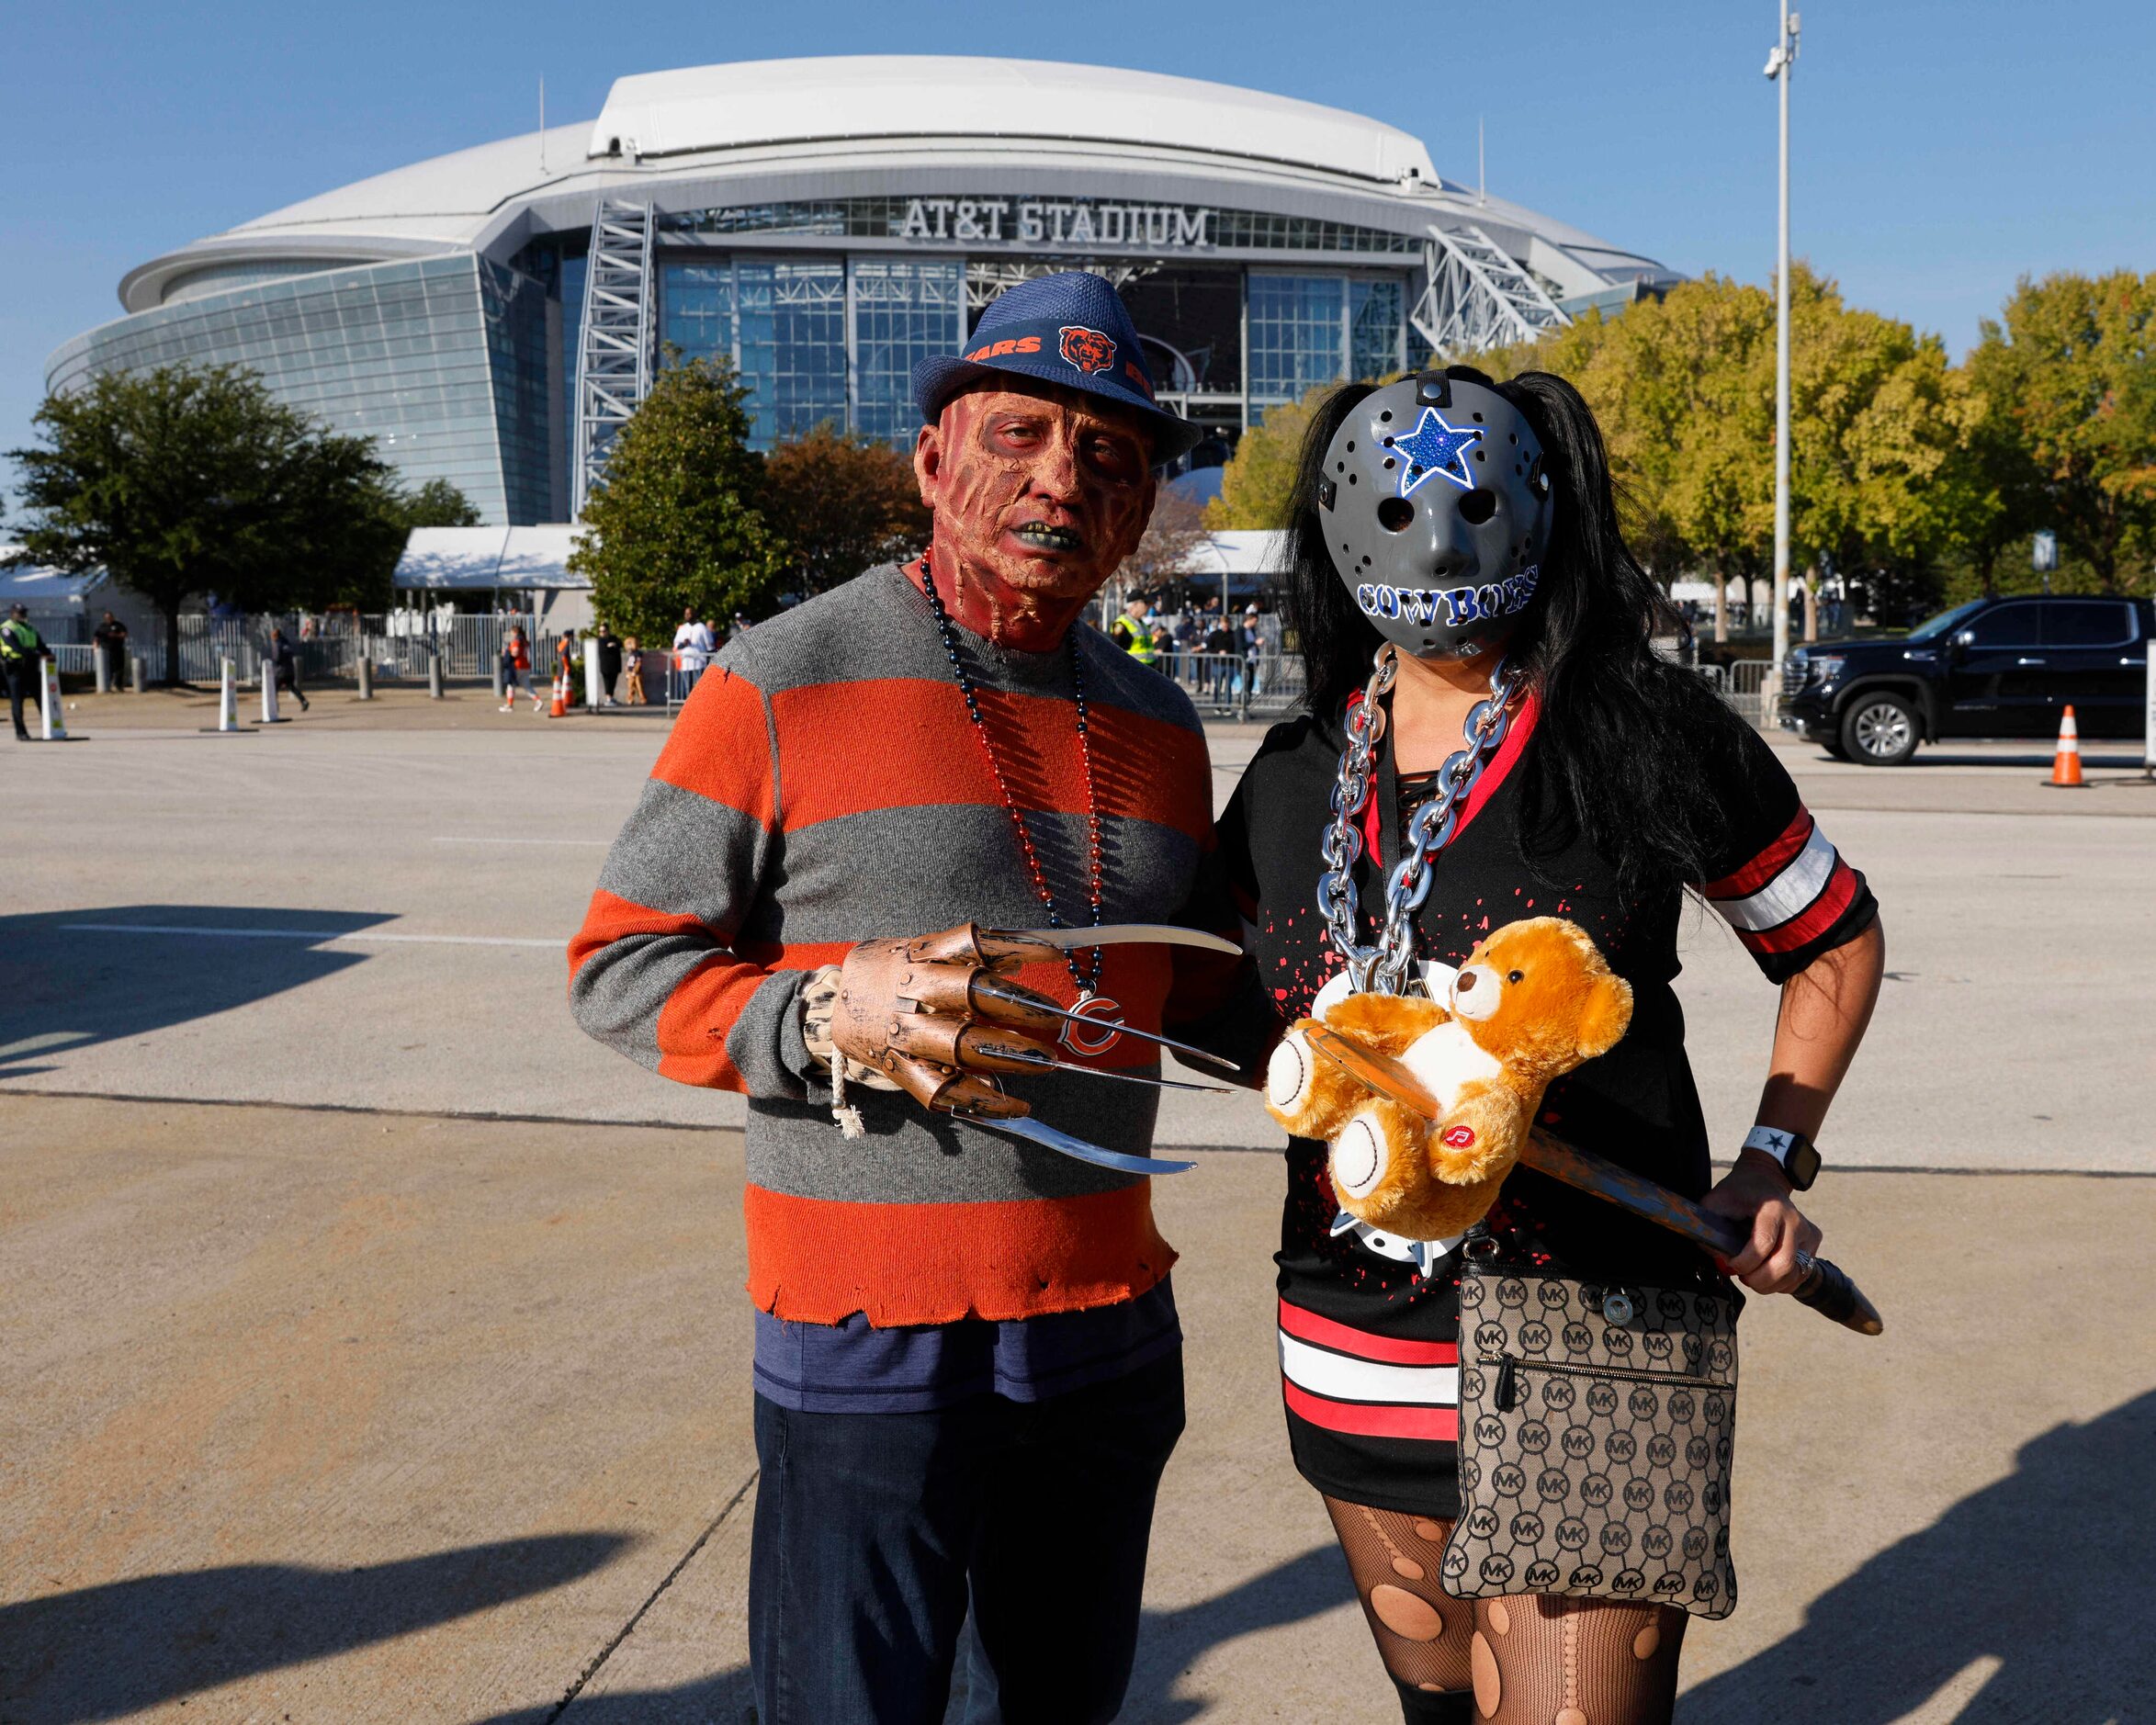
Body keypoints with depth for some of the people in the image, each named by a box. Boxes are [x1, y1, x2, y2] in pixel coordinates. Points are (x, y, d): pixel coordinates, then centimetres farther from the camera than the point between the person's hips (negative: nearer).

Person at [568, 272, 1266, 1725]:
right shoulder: (787, 681, -9)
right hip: (870, 1353, -5)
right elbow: (620, 967, -7)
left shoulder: (1156, 722, 8)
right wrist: (832, 1019, -23)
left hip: (1111, 1337, 6)